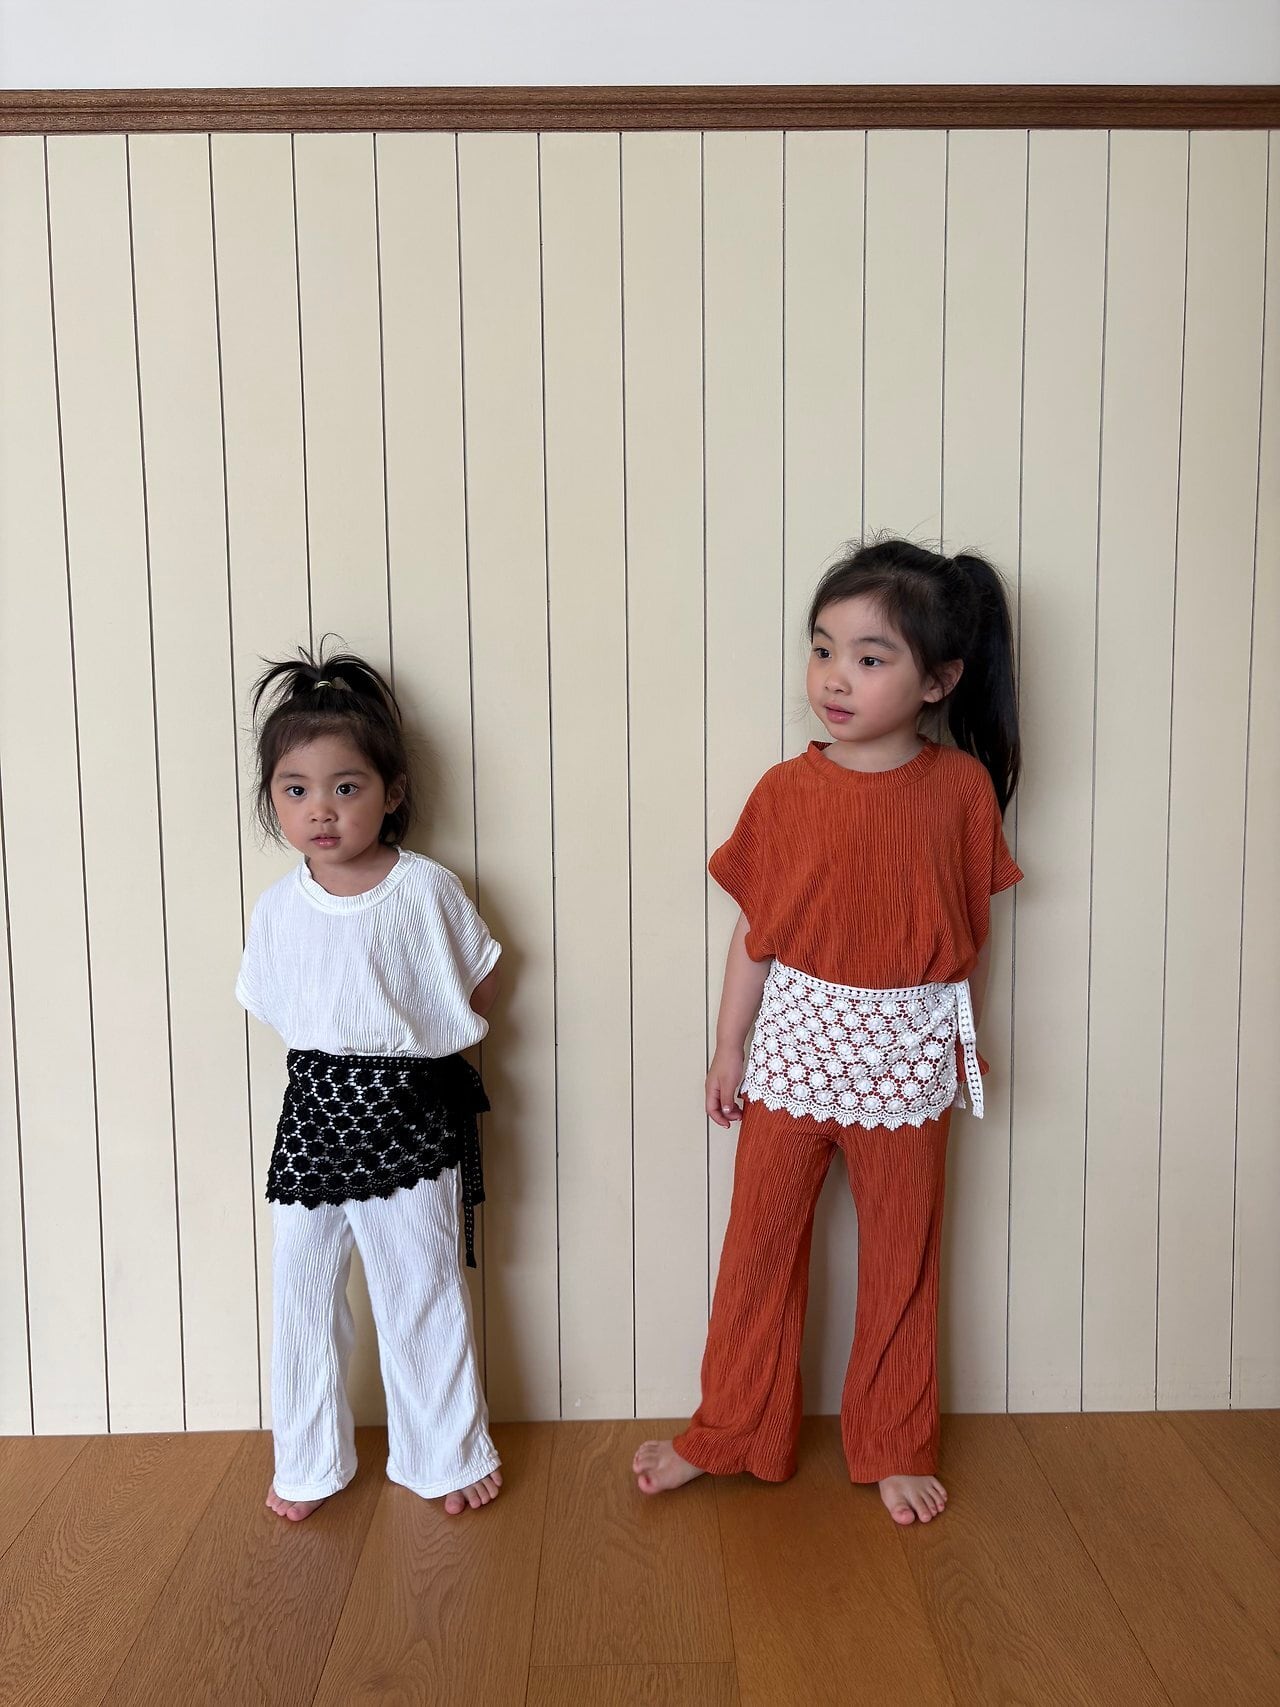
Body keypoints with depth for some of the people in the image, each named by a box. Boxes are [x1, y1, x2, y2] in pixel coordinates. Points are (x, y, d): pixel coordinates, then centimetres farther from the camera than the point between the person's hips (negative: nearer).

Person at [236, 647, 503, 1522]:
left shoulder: (428, 889, -11)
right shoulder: (279, 907, -3)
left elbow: (484, 979, 1)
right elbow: (271, 1006, 11)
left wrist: (424, 1042, -1)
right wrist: (343, 1049, 4)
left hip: (410, 1119, -3)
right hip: (315, 1113, 3)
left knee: (423, 1291, 9)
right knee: (303, 1290, 12)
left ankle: (448, 1453, 30)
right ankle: (309, 1460, 33)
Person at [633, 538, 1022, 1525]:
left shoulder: (963, 787, -7)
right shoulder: (785, 791, -7)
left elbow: (973, 932, 2)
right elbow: (755, 929, 0)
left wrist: (965, 1042, 7)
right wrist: (728, 1047, 3)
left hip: (907, 1058, 0)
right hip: (795, 1046, 1)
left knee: (902, 1260, 14)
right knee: (759, 1247, 12)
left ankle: (896, 1449, 35)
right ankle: (729, 1435, 33)